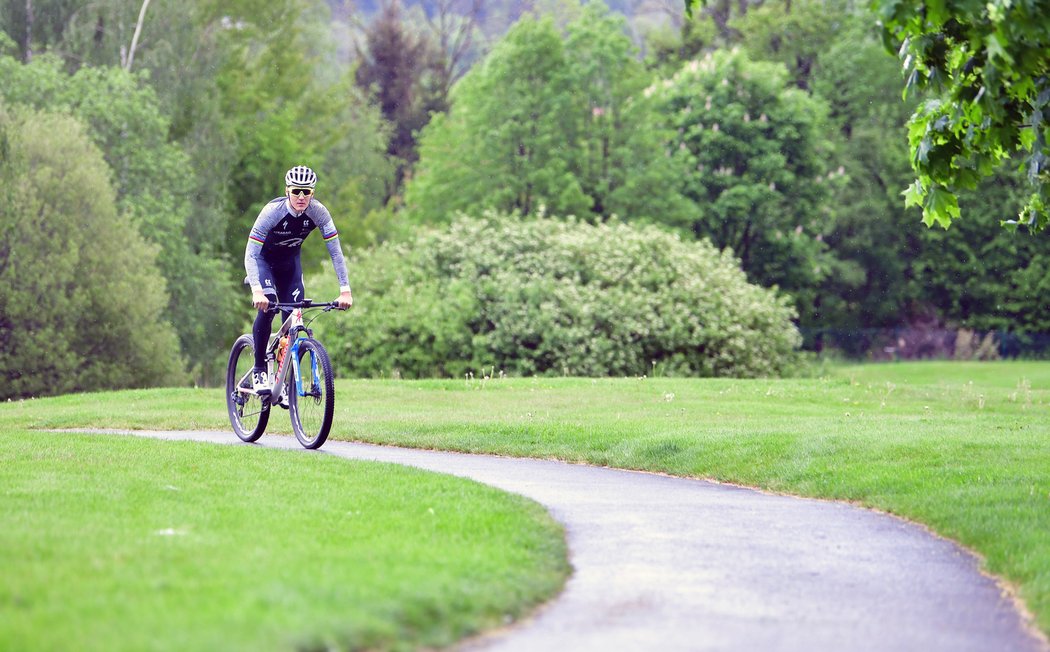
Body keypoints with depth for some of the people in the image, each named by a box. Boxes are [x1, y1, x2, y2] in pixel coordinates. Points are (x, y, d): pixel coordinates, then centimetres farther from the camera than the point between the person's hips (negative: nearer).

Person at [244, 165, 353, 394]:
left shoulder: (318, 212, -24)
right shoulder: (273, 211, -33)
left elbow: (335, 251, -20)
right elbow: (250, 254, -35)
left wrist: (345, 290, -29)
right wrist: (257, 290, -49)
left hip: (289, 261, 4)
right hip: (263, 259, -4)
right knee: (267, 304, -27)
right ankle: (259, 371, -16)